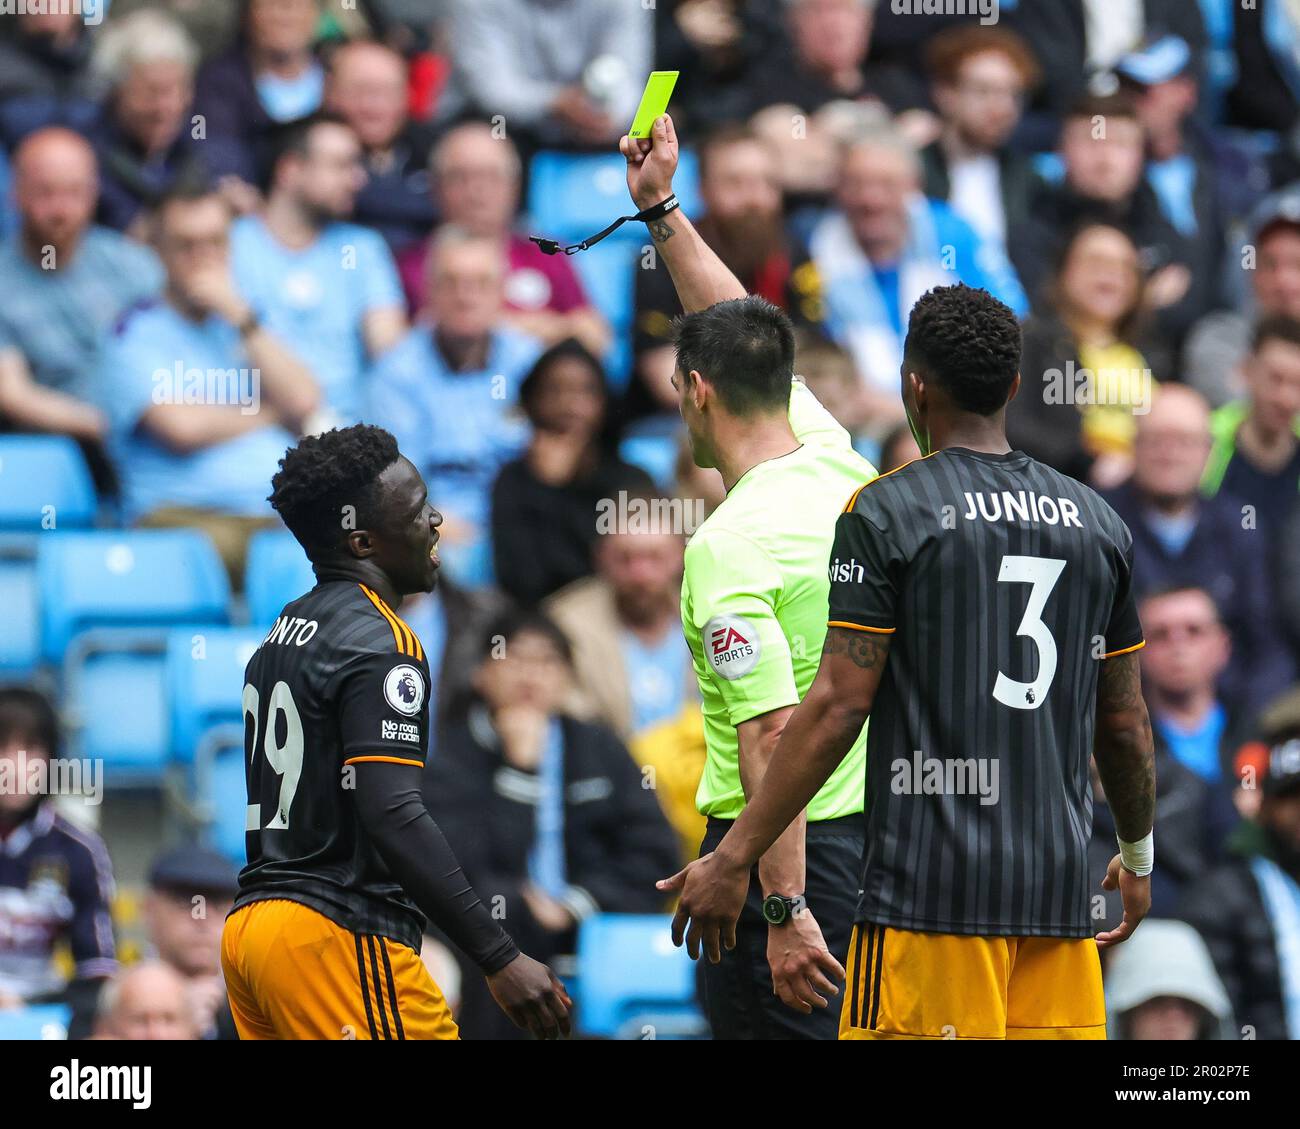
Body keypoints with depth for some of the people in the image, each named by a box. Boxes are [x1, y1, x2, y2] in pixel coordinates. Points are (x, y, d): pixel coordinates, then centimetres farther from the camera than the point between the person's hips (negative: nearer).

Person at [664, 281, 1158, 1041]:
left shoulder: (887, 513, -4)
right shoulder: (1098, 522, 11)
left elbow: (839, 705, -9)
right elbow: (1125, 725, 16)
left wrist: (735, 857, -4)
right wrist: (1138, 860, 32)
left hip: (930, 885, -5)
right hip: (1058, 885, 5)